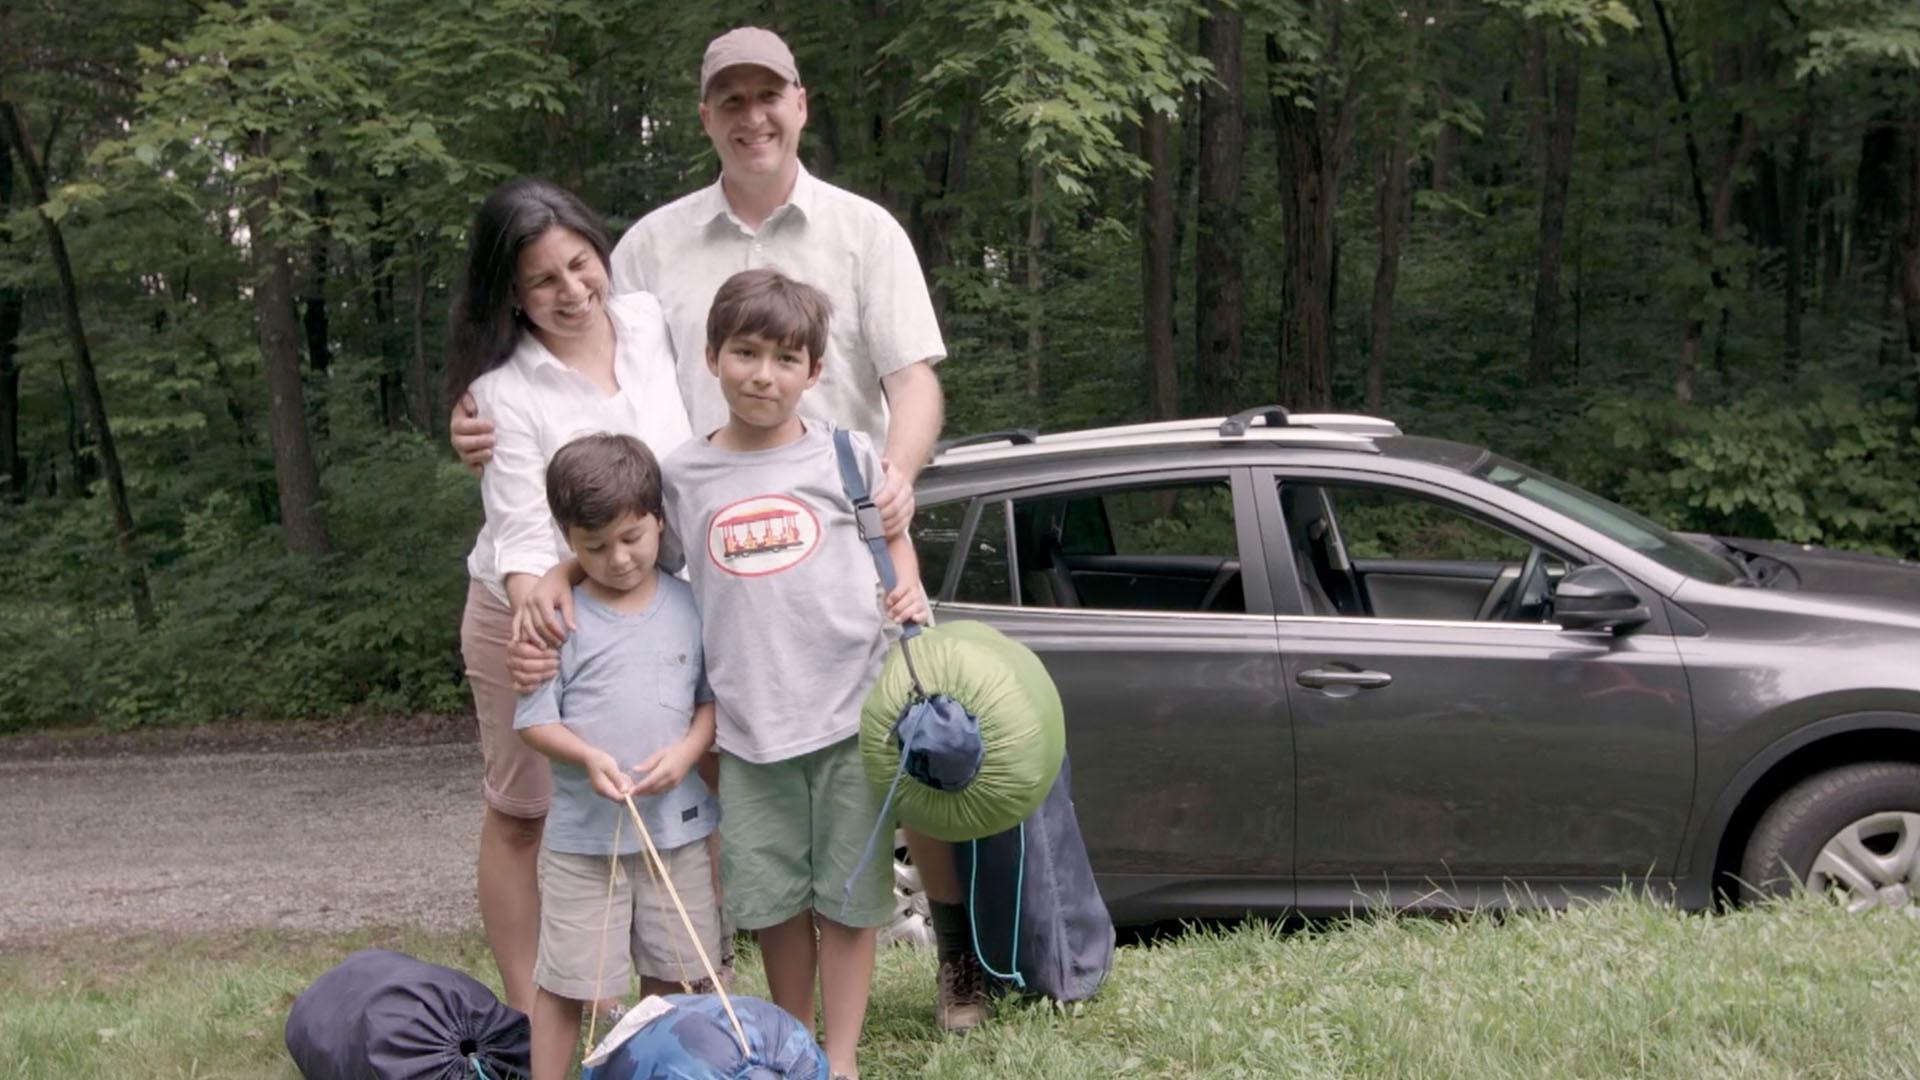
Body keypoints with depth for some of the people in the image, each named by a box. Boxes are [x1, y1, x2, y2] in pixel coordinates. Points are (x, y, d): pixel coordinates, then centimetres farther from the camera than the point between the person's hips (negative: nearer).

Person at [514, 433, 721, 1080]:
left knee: (675, 977, 13)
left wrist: (686, 753, -12)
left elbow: (713, 698, 7)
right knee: (565, 980, 3)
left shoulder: (691, 605, 1)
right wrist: (590, 758, -22)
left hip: (677, 826, 3)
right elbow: (534, 719, -5)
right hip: (584, 833, -2)